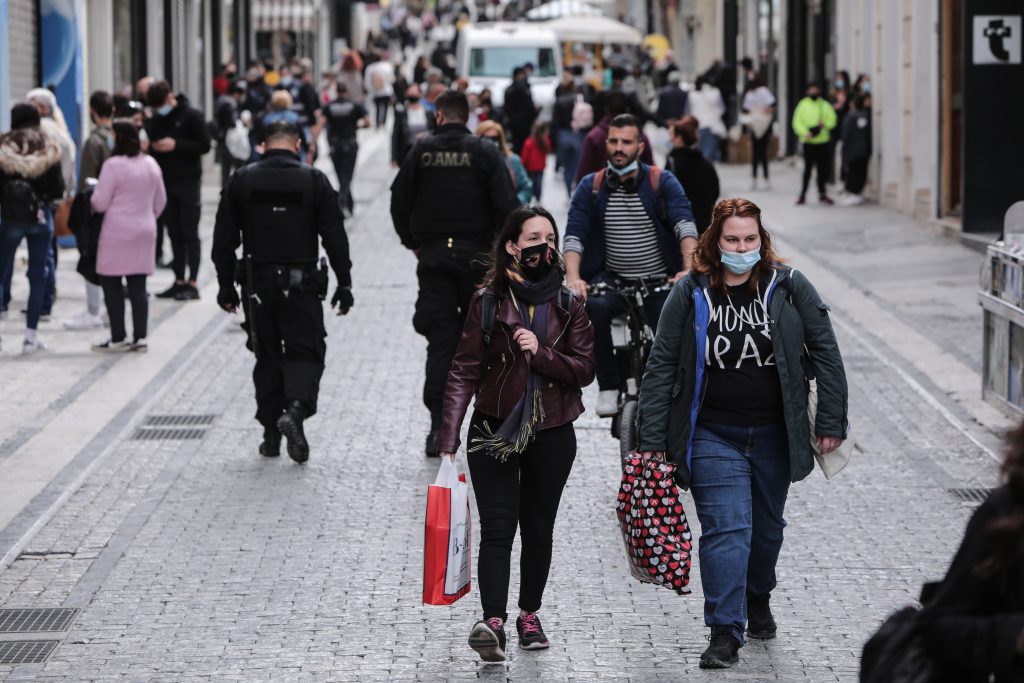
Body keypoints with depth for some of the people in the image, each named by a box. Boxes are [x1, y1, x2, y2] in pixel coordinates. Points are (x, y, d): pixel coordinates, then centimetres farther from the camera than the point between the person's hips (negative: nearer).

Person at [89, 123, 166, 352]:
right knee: (138, 286, 8)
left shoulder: (113, 165, -13)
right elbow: (160, 201, 16)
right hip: (145, 232, 6)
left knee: (111, 284, 2)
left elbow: (100, 203, -11)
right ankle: (140, 337, 6)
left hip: (118, 232, -6)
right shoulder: (151, 164, 8)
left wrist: (92, 199, 10)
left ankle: (118, 338, 1)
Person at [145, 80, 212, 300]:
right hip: (165, 183, 5)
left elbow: (205, 145, -9)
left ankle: (192, 284, -4)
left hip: (188, 182, -5)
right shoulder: (155, 121, 13)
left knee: (189, 234, -5)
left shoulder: (191, 117, -4)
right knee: (174, 234, 6)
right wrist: (153, 147, -3)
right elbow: (149, 144, 20)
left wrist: (176, 145, -17)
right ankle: (179, 281, 10)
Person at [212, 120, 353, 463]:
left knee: (267, 356, 12)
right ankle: (295, 409, -22)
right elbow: (335, 238, -3)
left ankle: (271, 433, 13)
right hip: (301, 285, -2)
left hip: (258, 284, 2)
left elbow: (224, 238, 3)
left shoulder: (242, 180, 2)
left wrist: (226, 285, 9)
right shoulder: (314, 181, -2)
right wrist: (344, 283, 3)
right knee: (305, 351, 4)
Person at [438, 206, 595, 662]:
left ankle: (529, 614, 25)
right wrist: (449, 439, -10)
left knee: (538, 529, 11)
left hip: (551, 435, 2)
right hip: (495, 431, -2)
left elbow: (584, 369, -2)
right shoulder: (488, 302, -2)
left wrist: (540, 353, -19)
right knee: (497, 527, -12)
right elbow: (464, 371, -4)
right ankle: (492, 621, -21)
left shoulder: (568, 307, 4)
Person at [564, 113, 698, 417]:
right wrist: (573, 277, -24)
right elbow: (574, 235, -5)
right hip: (612, 278, 1)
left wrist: (689, 270, -32)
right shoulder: (590, 187, 4)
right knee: (594, 307, -32)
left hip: (660, 281, 0)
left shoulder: (663, 182, -2)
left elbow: (685, 225, -14)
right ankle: (608, 387, -18)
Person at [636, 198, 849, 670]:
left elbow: (825, 353, 1)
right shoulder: (691, 295, -6)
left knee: (767, 525, 18)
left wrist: (831, 422, -3)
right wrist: (651, 440, -6)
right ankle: (725, 633, -12)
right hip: (713, 436, -2)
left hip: (773, 434, 2)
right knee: (727, 528, -12)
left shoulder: (789, 288, -3)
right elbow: (661, 366, -3)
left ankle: (758, 601, 44)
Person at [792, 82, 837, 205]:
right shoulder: (803, 105, 1)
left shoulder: (825, 106, 8)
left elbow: (832, 120, 6)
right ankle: (803, 194, 0)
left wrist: (824, 124, -15)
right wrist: (806, 133, -20)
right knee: (808, 168, -5)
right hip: (808, 142, -3)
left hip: (823, 141, 3)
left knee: (822, 169, 7)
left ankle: (822, 193, 17)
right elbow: (797, 123, -4)